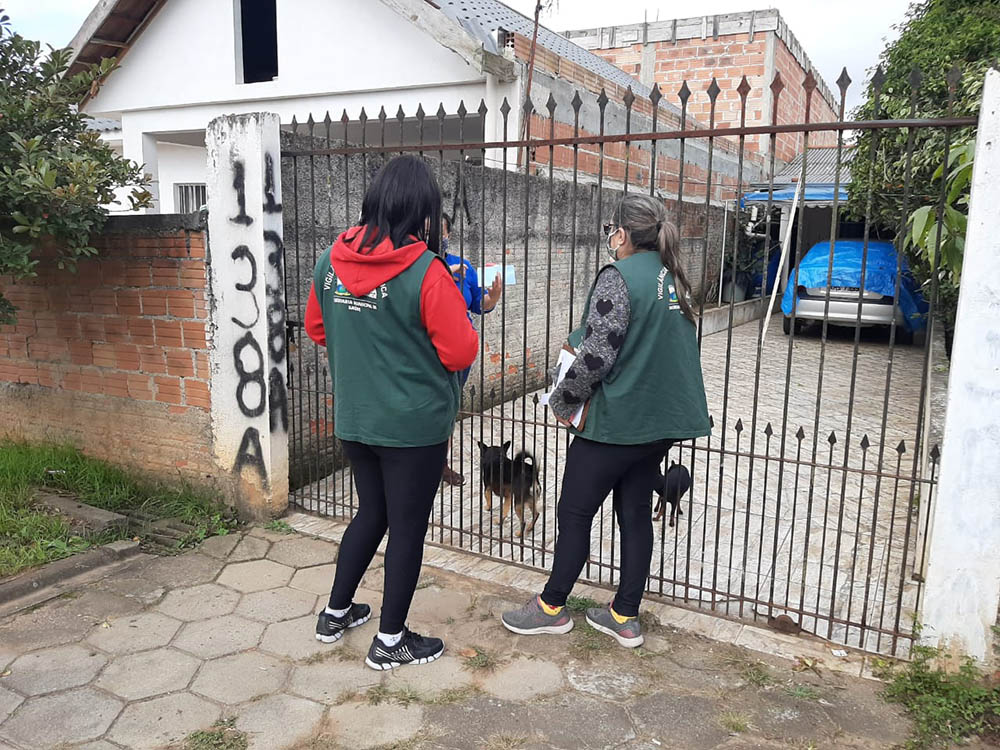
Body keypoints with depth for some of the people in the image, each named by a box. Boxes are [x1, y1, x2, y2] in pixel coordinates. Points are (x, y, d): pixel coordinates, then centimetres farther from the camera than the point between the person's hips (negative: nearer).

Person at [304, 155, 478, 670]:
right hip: (415, 424, -6)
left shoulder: (331, 261, -1)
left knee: (371, 511, 25)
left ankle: (336, 613, 38)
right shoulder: (425, 271, -19)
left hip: (353, 420, 6)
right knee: (408, 527, 10)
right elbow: (460, 352, -16)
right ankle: (390, 641, 24)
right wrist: (460, 316, 3)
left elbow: (316, 328, 13)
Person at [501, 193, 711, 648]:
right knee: (636, 513, 15)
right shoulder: (672, 277, 9)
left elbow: (597, 355, -21)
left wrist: (562, 401, -7)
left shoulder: (618, 278, -16)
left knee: (575, 513, 7)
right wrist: (575, 338, 11)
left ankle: (552, 607, 22)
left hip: (616, 420, -8)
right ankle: (625, 617, 25)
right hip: (663, 420, 8)